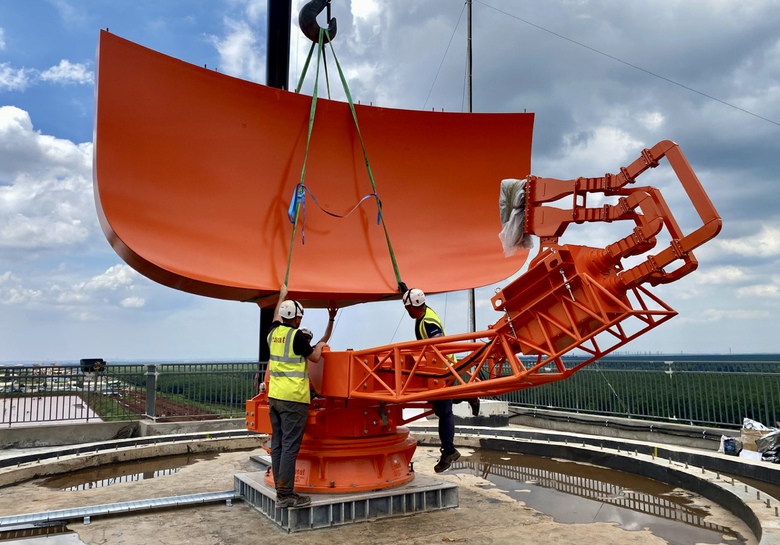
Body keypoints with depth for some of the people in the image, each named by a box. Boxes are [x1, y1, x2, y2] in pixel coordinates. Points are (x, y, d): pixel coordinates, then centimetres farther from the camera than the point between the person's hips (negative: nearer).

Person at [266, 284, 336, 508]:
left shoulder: (273, 332, 9)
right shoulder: (296, 335, -11)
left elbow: (276, 318, 31)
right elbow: (314, 357, -2)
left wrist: (282, 296, 44)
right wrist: (320, 345, 18)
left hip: (275, 396, 8)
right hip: (293, 399, -8)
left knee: (277, 444, 9)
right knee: (290, 446, -5)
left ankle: (280, 490, 15)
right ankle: (285, 495, -3)